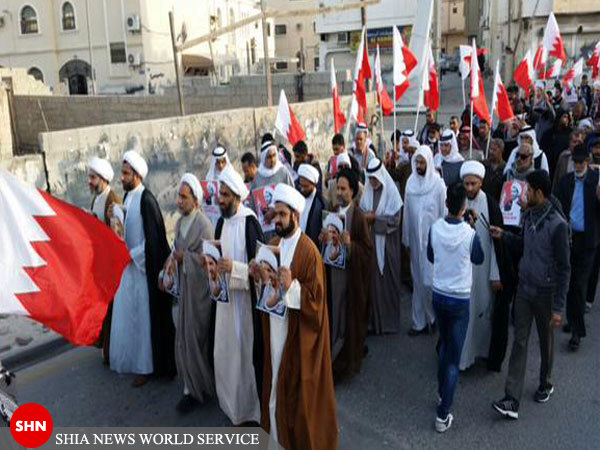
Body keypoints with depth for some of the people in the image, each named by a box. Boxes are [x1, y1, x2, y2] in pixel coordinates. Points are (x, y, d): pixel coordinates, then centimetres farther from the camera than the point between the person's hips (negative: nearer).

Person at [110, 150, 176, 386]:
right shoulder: (128, 197, 8)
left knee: (144, 316, 3)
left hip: (143, 267, -8)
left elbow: (153, 238, -19)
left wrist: (131, 255, -16)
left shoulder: (146, 200, -18)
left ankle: (146, 366, 16)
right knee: (128, 314, 15)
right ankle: (135, 359, 31)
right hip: (129, 264, 8)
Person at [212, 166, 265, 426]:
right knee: (224, 350, 15)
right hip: (225, 294, 7)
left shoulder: (250, 223, -16)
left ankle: (249, 409, 22)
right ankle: (231, 403, 34)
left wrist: (233, 267, -24)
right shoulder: (222, 222, 7)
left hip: (244, 297, -7)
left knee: (245, 350, 3)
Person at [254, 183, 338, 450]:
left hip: (298, 335, -6)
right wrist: (258, 276, -7)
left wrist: (291, 286, -30)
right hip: (276, 329, 7)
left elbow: (316, 299, -16)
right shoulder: (273, 245, 6)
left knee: (298, 391, 6)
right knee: (277, 385, 16)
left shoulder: (309, 251, -16)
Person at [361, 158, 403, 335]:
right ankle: (374, 319, 17)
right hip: (370, 242, 4)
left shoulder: (391, 192, -8)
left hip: (386, 242, -4)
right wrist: (366, 217, -10)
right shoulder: (367, 192, 6)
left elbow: (395, 219, -11)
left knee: (387, 278, 3)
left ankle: (389, 321, 16)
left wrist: (374, 218, -15)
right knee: (372, 279, 6)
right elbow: (361, 213, 11)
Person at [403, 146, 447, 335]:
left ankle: (434, 316, 17)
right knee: (418, 280, 10)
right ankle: (419, 321, 20)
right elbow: (407, 211, 8)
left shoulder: (438, 183, -9)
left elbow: (444, 212, -7)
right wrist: (406, 238, 8)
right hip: (416, 239, 4)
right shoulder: (411, 182, 4)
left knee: (430, 280, -5)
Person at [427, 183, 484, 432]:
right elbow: (478, 259, 3)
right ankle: (443, 414, 9)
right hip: (460, 300, -4)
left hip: (438, 296, 4)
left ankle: (442, 393, 39)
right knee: (453, 358, 4)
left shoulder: (435, 228, -9)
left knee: (445, 345, 26)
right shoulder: (471, 234, -19)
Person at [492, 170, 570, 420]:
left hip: (546, 293, -5)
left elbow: (564, 268, -16)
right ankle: (512, 401, 7)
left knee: (546, 342, 16)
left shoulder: (557, 225, -21)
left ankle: (545, 384, 41)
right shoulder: (528, 215, 0)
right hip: (524, 287, 5)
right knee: (519, 342, 4)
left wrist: (558, 307, -15)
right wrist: (504, 236, -1)